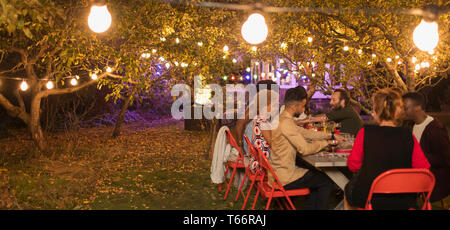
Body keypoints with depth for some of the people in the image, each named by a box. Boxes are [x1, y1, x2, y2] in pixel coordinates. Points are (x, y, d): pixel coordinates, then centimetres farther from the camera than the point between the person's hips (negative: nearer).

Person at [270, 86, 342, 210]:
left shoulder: (282, 119, 8)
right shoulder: (286, 123, -23)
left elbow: (305, 133, 17)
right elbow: (305, 149, -22)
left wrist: (330, 136, 17)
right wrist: (325, 143, -5)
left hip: (276, 171, 10)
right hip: (283, 178, -10)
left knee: (318, 175, 25)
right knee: (328, 182, 3)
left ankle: (310, 207, 27)